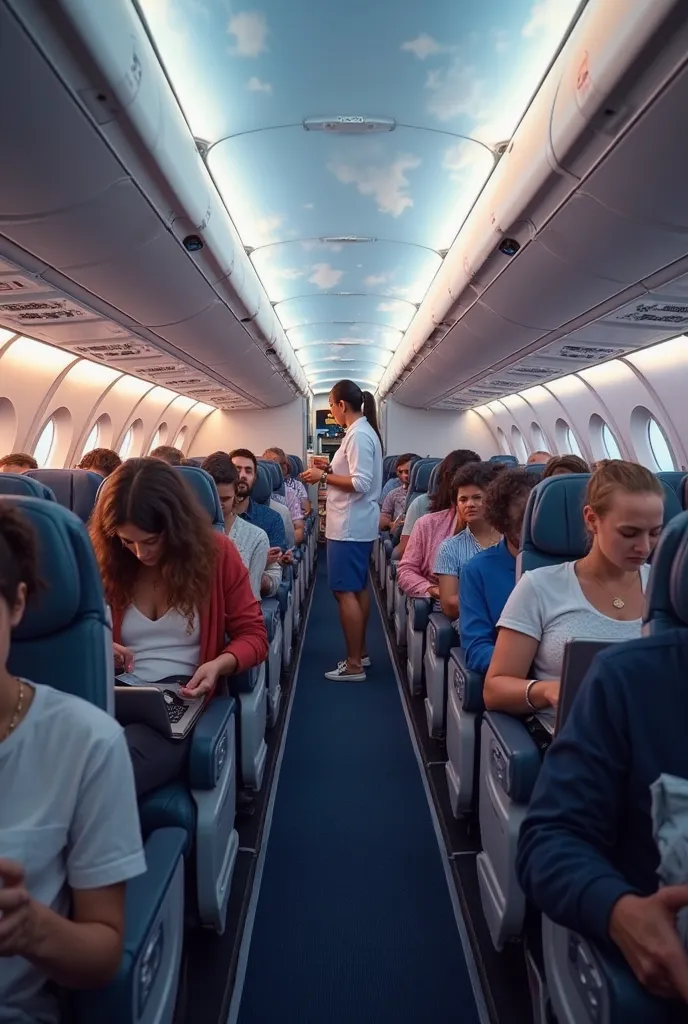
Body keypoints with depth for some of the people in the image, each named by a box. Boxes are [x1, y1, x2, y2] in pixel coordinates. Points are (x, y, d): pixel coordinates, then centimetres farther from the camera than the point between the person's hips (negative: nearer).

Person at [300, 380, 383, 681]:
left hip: (349, 527, -11)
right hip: (357, 524, 11)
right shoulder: (363, 431, 15)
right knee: (358, 588, 16)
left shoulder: (358, 435, -17)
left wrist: (323, 477, -15)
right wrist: (330, 471, 12)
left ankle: (354, 665, 1)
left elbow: (360, 483, -24)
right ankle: (360, 651, 27)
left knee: (345, 591, -6)